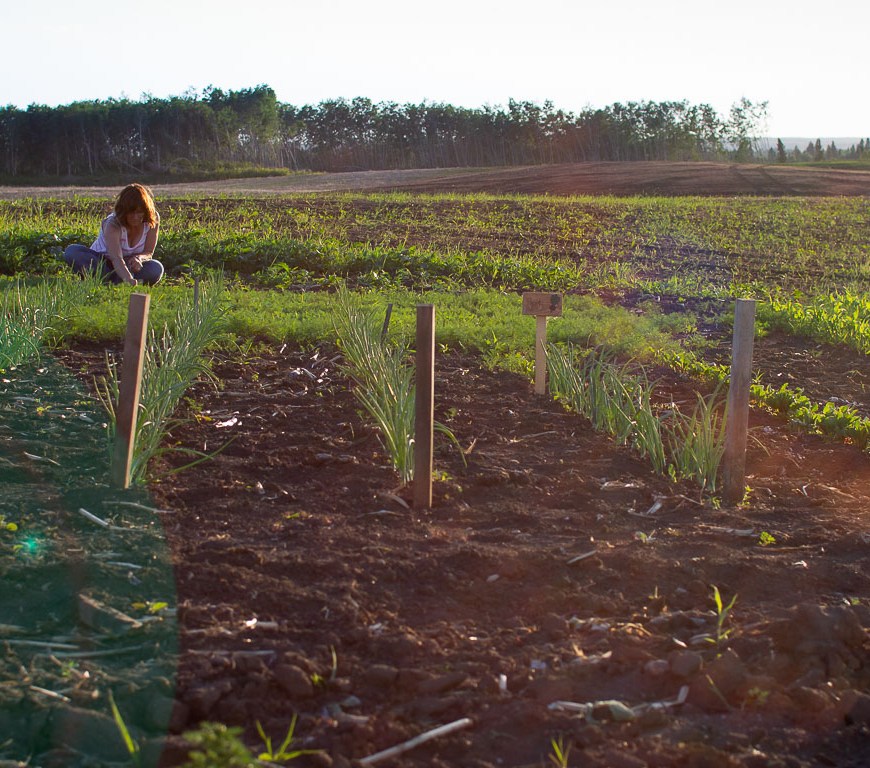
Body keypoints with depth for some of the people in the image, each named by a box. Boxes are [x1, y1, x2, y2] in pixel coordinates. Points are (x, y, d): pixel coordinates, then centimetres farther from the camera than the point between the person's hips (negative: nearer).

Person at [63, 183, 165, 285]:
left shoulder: (153, 219, -15)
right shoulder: (113, 224, -27)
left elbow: (148, 253, -9)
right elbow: (116, 258, -42)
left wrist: (139, 258, -35)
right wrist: (128, 279, -62)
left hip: (129, 265, 2)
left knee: (156, 268, -32)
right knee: (71, 251, -31)